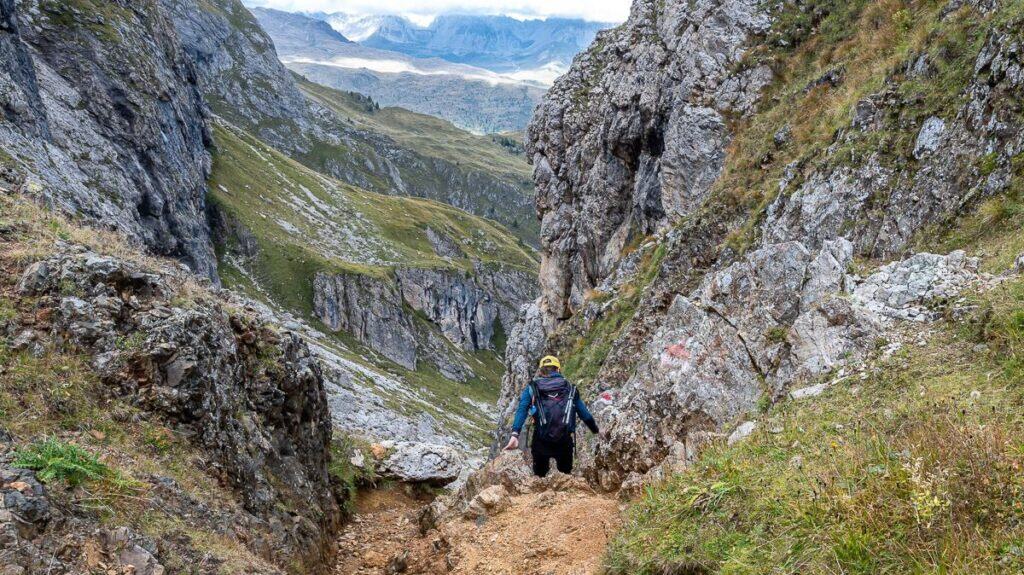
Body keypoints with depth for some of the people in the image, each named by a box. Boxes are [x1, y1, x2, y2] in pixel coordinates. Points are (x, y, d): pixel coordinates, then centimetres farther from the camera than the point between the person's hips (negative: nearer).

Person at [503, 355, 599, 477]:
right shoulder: (570, 389, 12)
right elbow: (584, 413, 14)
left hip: (541, 442, 0)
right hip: (565, 442, 1)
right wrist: (596, 431, 27)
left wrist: (515, 434, -18)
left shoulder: (532, 388, 8)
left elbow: (522, 410, -8)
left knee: (539, 476, 20)